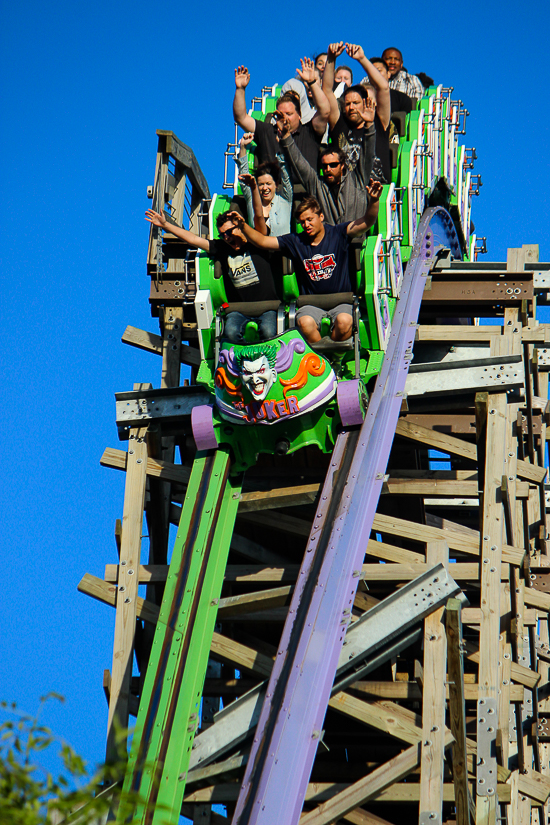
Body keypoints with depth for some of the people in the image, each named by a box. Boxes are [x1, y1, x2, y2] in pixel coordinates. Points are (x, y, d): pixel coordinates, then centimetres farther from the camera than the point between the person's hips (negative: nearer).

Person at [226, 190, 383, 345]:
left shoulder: (338, 234, 2)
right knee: (305, 322, -33)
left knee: (344, 321, -35)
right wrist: (243, 226, -8)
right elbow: (262, 241, 9)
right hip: (311, 303, 1)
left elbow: (365, 223, -10)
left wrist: (373, 202, -29)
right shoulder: (295, 241, 9)